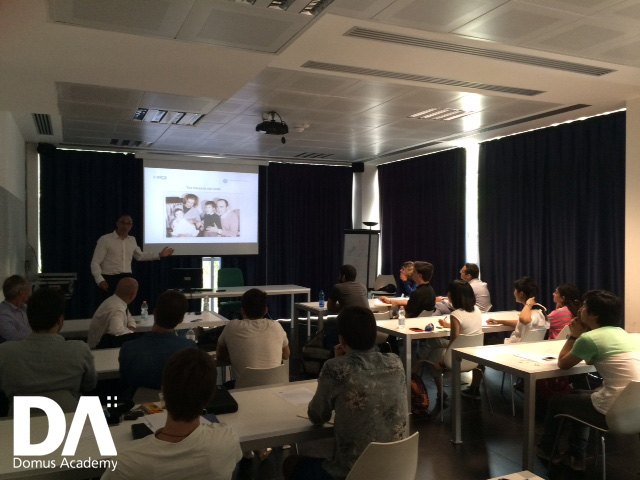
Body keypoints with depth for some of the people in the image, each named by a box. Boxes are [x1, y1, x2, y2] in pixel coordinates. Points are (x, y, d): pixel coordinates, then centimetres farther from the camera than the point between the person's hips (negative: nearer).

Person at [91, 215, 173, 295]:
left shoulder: (132, 240, 10)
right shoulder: (105, 239, -7)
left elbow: (140, 256, 27)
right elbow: (95, 262, -8)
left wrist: (159, 255, 21)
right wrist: (100, 280, -20)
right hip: (110, 279, -5)